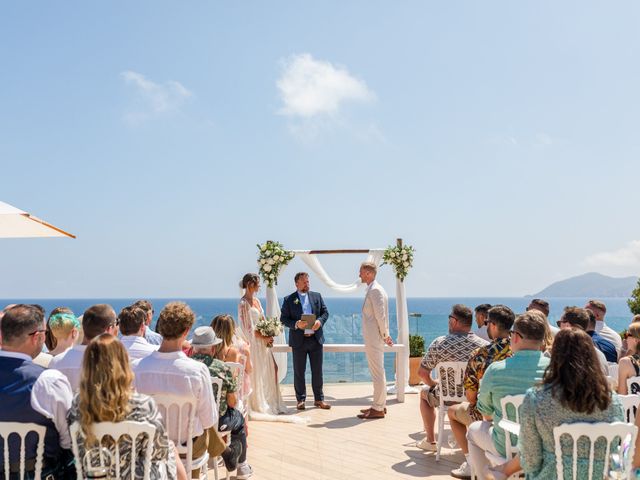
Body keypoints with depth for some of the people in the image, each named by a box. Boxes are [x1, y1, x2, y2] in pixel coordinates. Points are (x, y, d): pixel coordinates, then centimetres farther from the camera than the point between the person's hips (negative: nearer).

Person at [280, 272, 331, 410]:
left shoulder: (317, 296, 10)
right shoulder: (289, 299, 1)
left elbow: (325, 312, 9)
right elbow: (283, 318, -2)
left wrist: (320, 321, -12)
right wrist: (296, 324, -19)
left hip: (316, 339, 2)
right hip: (299, 340, -2)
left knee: (317, 370, 8)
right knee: (299, 372, 6)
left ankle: (319, 399, 18)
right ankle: (301, 400, 17)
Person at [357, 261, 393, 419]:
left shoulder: (375, 290, -16)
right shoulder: (374, 289, 16)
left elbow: (380, 315, -20)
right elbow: (381, 315, 18)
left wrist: (384, 335, -11)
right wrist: (385, 334, 17)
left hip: (374, 339, -10)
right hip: (373, 338, 10)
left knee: (377, 373, -4)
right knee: (378, 372, 16)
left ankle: (378, 409, 1)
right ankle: (380, 405, 25)